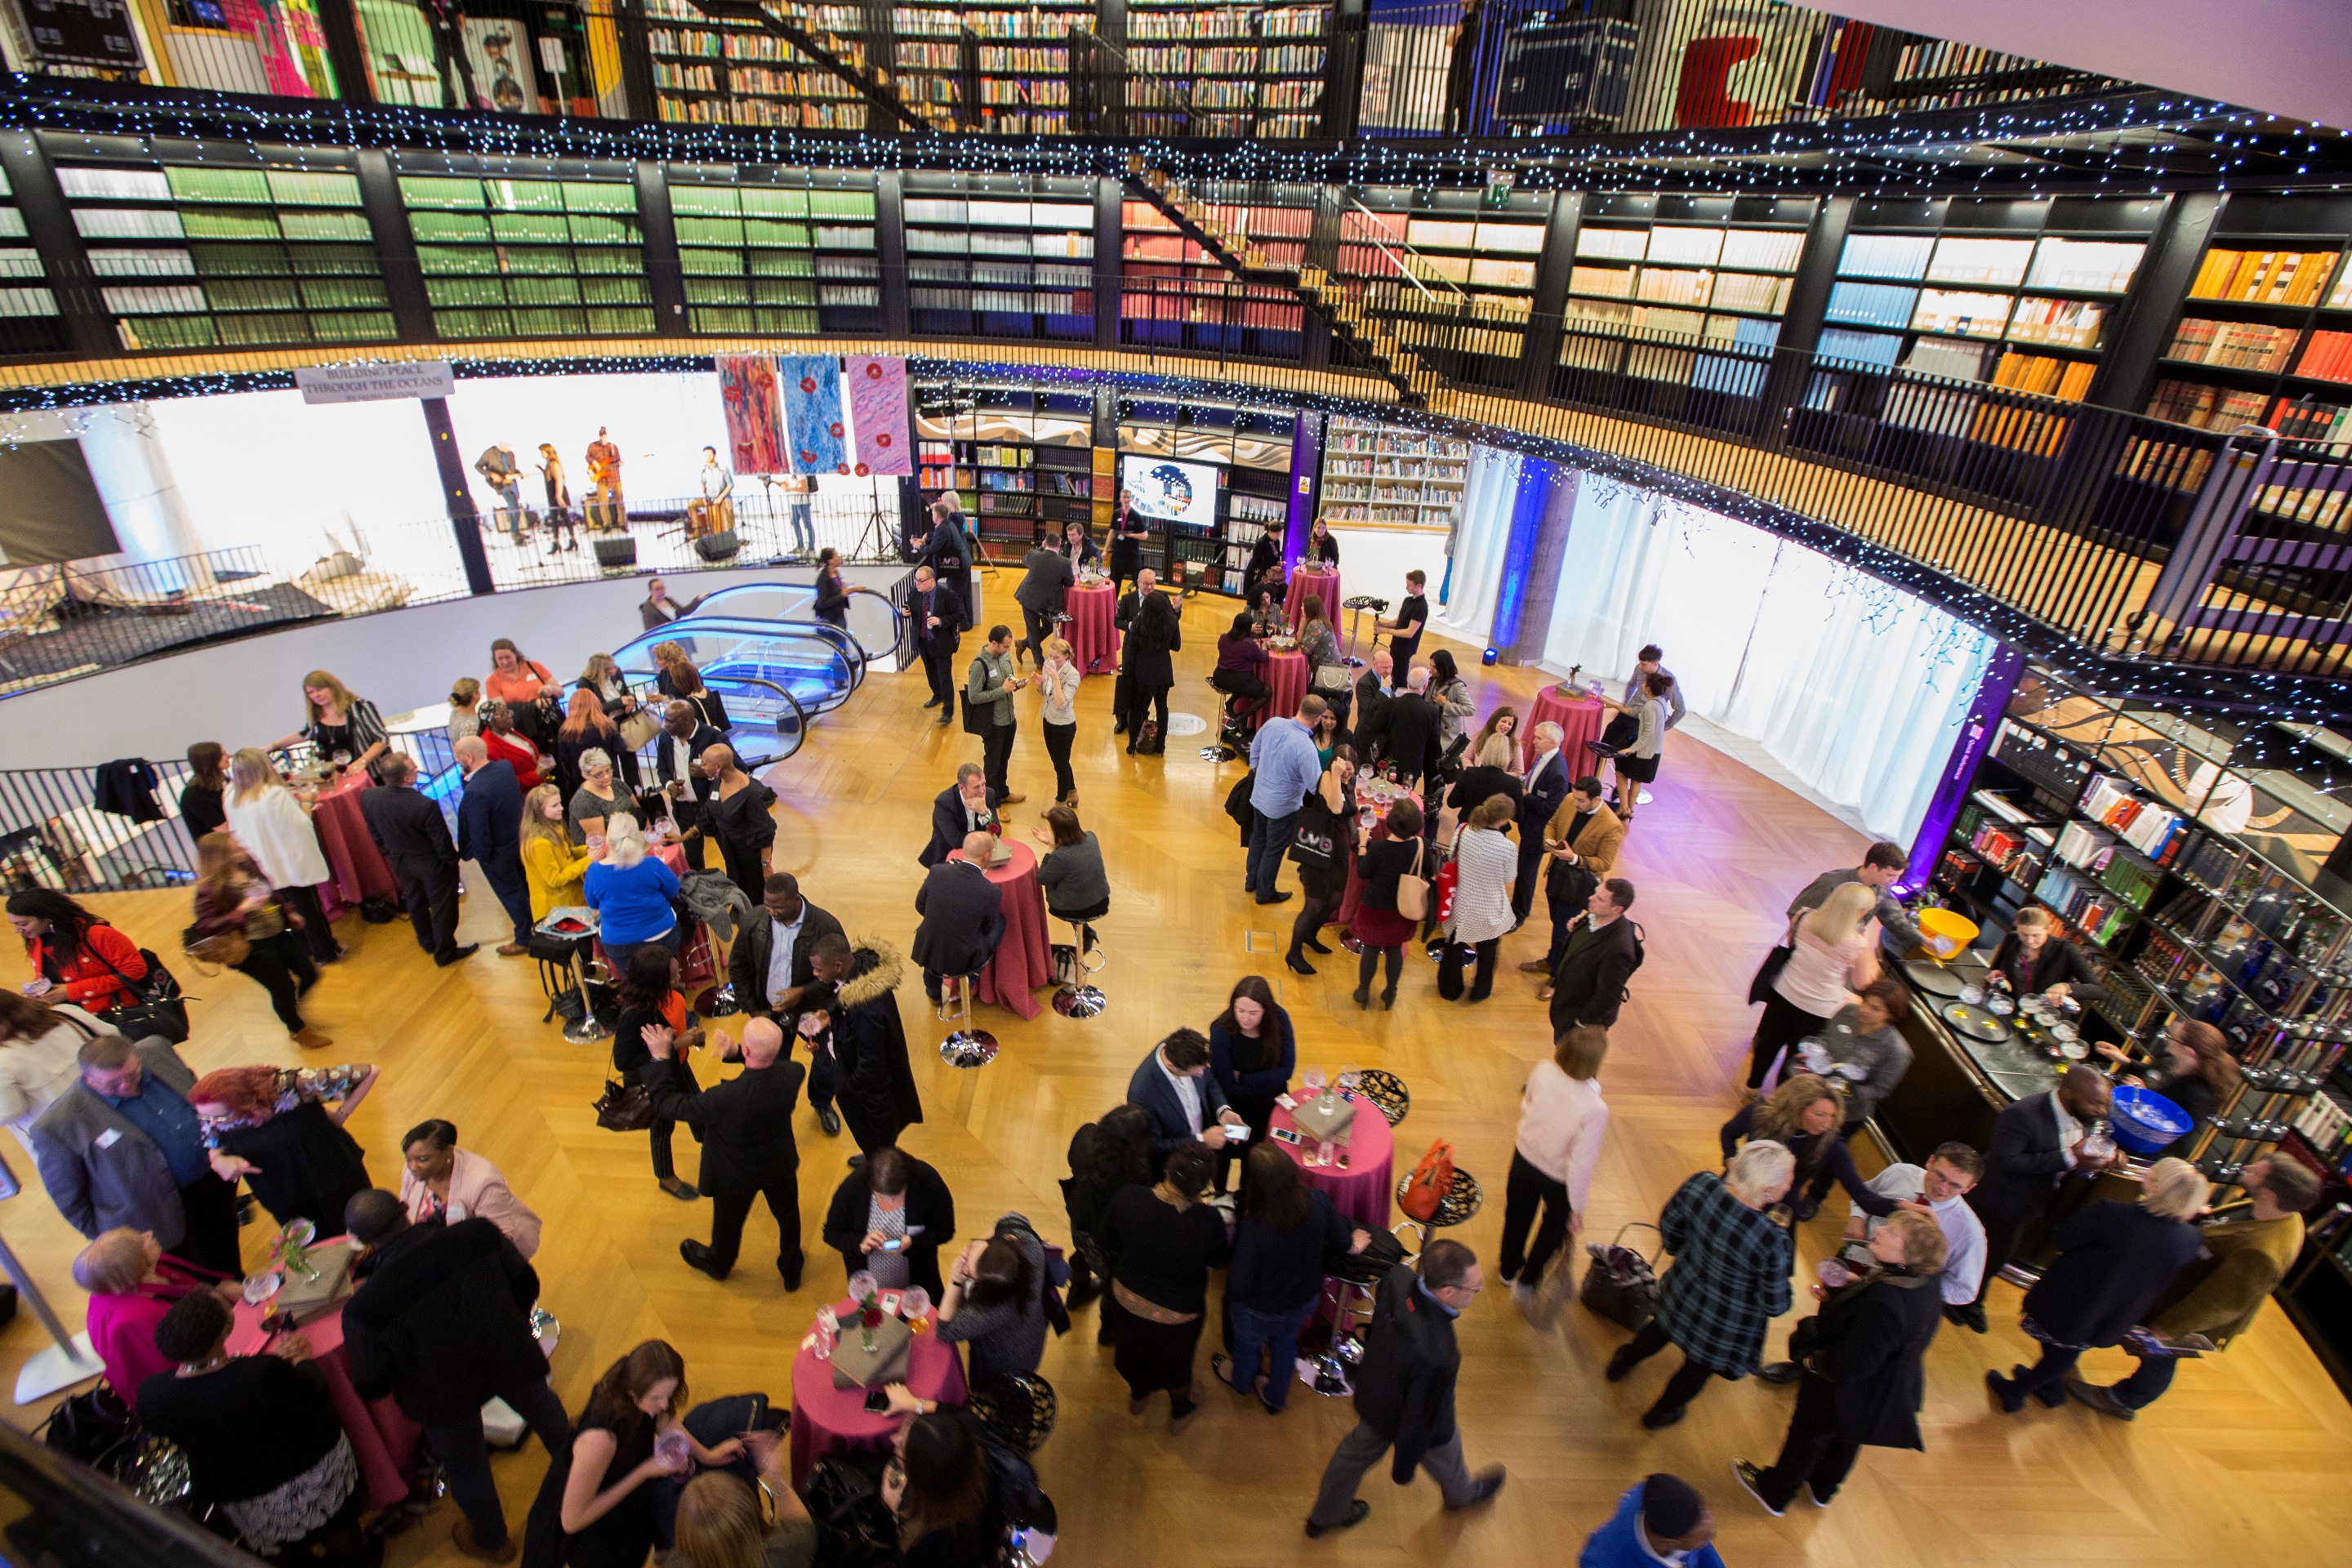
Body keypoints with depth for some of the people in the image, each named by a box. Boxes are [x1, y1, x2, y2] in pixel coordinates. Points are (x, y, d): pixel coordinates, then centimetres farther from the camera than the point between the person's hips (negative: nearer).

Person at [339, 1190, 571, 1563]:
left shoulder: (365, 1307, -31)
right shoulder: (480, 1233, -27)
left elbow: (370, 1387, -15)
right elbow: (526, 1285, -11)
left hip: (445, 1394, -2)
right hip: (510, 1360, 2)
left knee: (465, 1463, 27)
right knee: (542, 1408, 33)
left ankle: (490, 1541, 54)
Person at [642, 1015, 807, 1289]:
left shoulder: (722, 1099, -44)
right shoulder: (793, 1074, -32)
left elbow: (667, 1104, -27)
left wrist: (660, 1058, -19)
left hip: (738, 1175, -2)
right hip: (781, 1164, 2)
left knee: (728, 1224, 30)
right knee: (788, 1217, 28)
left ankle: (718, 1264, 61)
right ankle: (792, 1271, 53)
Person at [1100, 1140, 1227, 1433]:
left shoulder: (1127, 1198, -31)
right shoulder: (1208, 1220, -38)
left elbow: (1109, 1245, -10)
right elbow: (1217, 1260, -15)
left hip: (1127, 1298, 2)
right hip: (1178, 1314, -2)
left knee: (1138, 1346, 35)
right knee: (1176, 1361, 31)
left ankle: (1137, 1394, 65)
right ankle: (1180, 1411, 60)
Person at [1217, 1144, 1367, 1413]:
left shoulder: (1252, 1227, -43)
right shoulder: (1319, 1201, -31)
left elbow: (1238, 1287, -29)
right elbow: (1342, 1242, -10)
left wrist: (1229, 1295, -4)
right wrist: (1353, 1246, 14)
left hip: (1260, 1312, -3)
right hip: (1305, 1301, 3)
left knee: (1248, 1344, 32)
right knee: (1285, 1343, 35)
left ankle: (1241, 1382, 64)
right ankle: (1275, 1398, 61)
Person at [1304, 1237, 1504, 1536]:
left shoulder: (1399, 1277, -30)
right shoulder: (1437, 1358, -47)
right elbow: (1421, 1419, -27)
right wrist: (1404, 1467, -9)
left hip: (1372, 1393, 5)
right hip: (1415, 1423, -5)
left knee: (1357, 1450, 31)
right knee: (1445, 1455, 30)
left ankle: (1324, 1515, 56)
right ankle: (1462, 1494, 65)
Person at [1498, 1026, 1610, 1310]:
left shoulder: (1542, 1071, -24)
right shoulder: (1595, 1109, -36)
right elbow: (1581, 1163, -27)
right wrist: (1577, 1207, -12)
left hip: (1525, 1156, 4)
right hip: (1557, 1176, -4)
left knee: (1518, 1214, 29)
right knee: (1556, 1224, 29)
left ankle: (1509, 1269, 55)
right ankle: (1526, 1282, 37)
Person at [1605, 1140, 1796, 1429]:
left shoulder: (1700, 1184, -26)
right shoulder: (1774, 1242, -39)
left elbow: (1668, 1227, -7)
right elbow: (1776, 1306, -22)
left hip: (1683, 1289, 4)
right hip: (1727, 1324, -3)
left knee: (1664, 1325, 36)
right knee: (1700, 1366, 29)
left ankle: (1623, 1363, 63)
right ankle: (1660, 1413, 55)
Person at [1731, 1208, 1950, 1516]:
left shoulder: (1885, 1301, -43)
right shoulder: (1923, 1287, -13)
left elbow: (1852, 1364, -35)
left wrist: (1815, 1362, -17)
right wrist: (1837, 1296, -4)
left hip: (1845, 1395, -8)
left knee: (1806, 1437, 19)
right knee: (1846, 1442, 32)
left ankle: (1774, 1494, 42)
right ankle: (1822, 1489, 57)